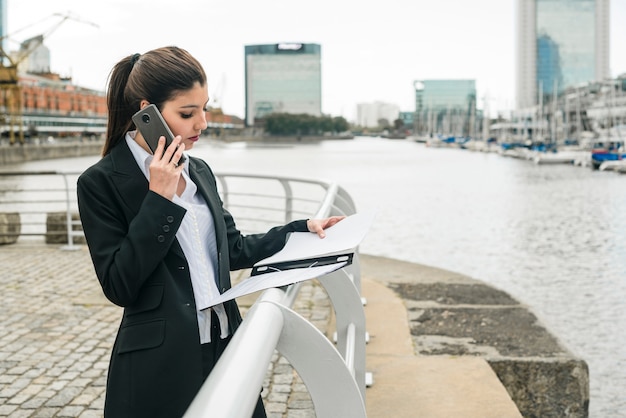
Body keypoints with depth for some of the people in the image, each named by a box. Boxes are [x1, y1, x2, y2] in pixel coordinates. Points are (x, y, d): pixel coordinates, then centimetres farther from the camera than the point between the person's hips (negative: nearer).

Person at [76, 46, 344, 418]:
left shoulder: (200, 171, 9)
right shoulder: (101, 183, -9)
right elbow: (118, 285, -15)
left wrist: (302, 228, 8)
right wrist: (159, 199, -18)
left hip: (226, 347, 6)